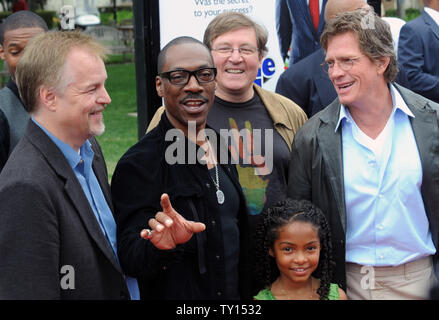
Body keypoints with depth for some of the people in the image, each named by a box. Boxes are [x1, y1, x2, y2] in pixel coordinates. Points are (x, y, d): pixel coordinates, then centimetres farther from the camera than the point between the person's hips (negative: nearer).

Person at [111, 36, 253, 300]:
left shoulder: (220, 149, 3)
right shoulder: (138, 164, -18)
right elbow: (131, 259, -21)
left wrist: (247, 292, 6)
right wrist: (162, 247, -39)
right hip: (174, 295, -6)